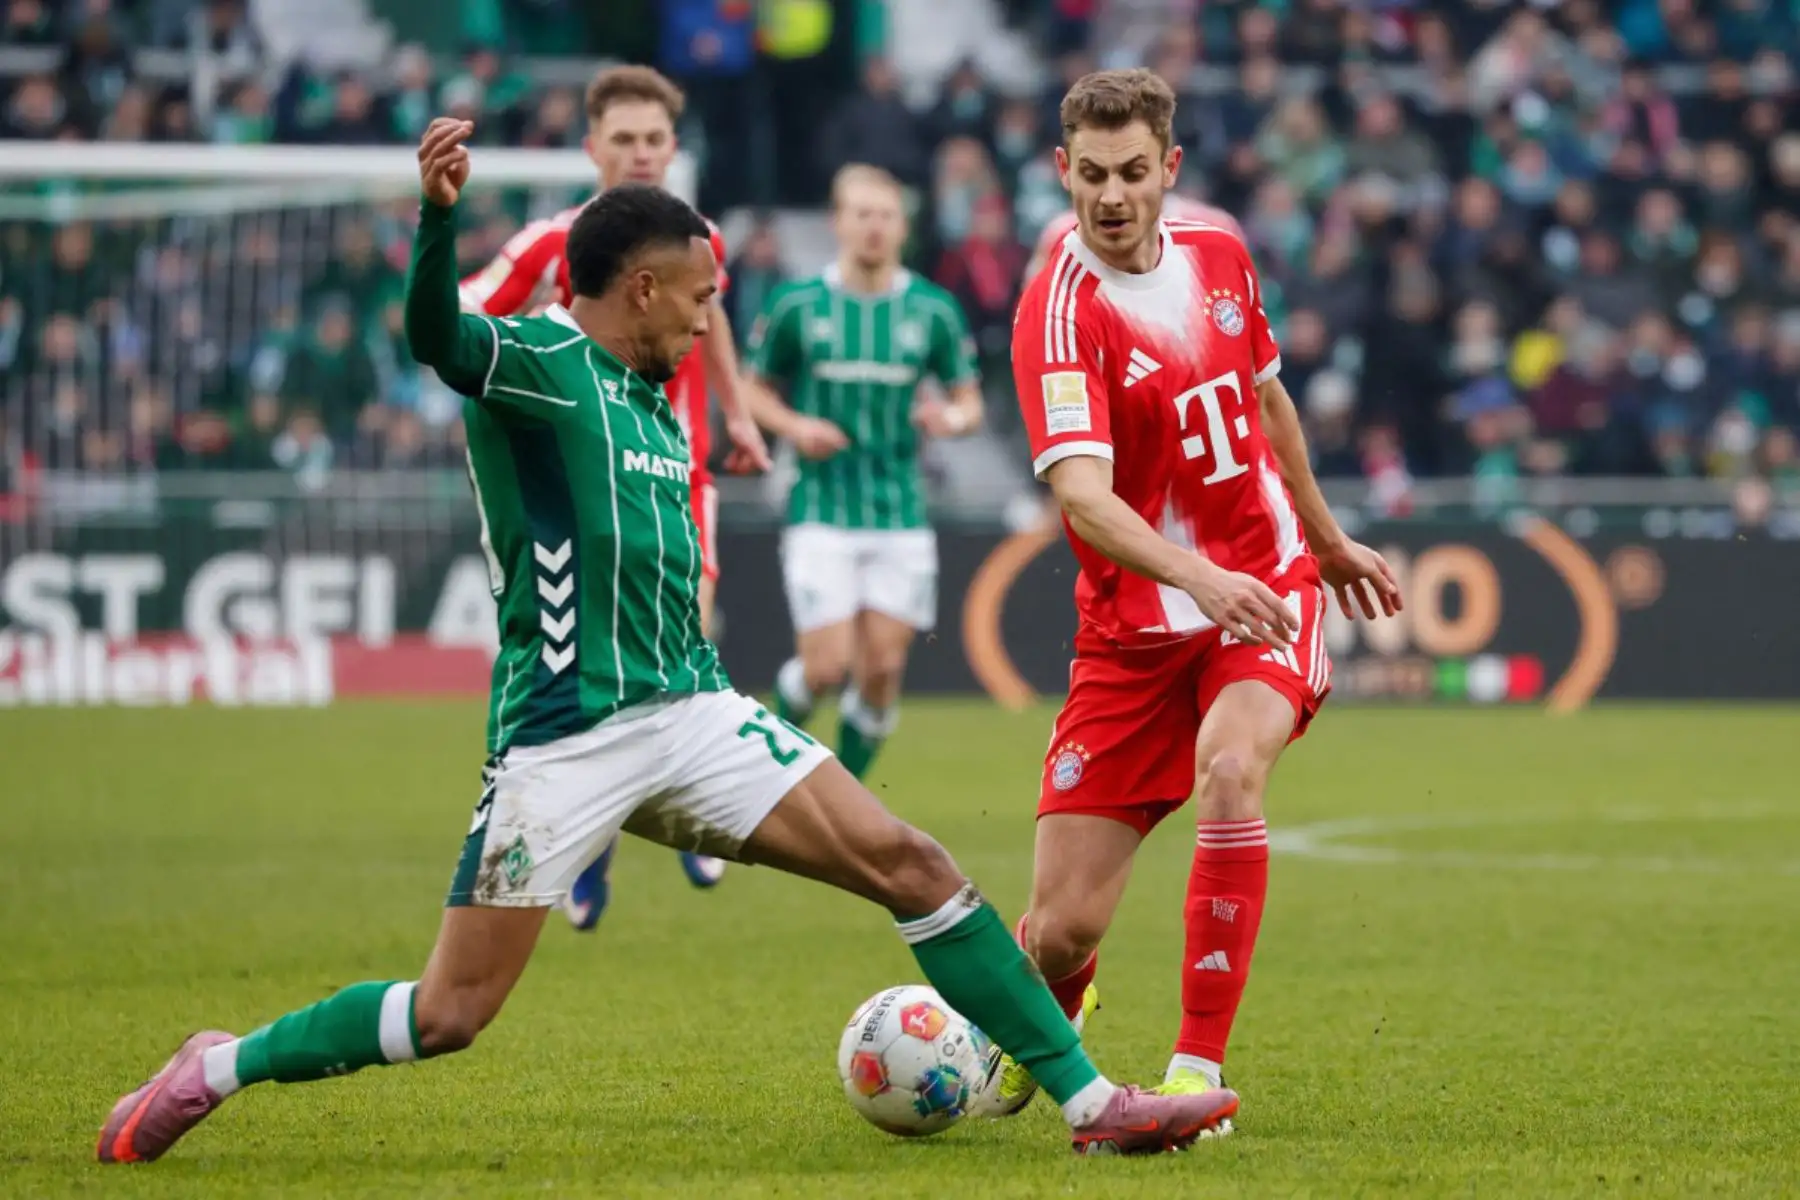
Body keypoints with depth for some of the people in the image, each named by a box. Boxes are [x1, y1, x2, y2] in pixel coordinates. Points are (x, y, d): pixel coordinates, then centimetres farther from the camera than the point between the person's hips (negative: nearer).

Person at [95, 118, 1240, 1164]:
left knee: (911, 864, -4)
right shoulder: (536, 361, -7)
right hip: (563, 736, -7)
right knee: (449, 1014, -6)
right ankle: (218, 1070, 16)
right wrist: (439, 214, -49)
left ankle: (1092, 1102, 1)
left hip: (691, 712, 7)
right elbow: (435, 336, -30)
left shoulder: (659, 411, 18)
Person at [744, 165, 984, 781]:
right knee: (826, 666, -9)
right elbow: (755, 387, 10)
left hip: (901, 516, 2)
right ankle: (781, 737, 25)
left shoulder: (933, 309, 4)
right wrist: (793, 425, -10)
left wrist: (951, 417, -12)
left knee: (883, 668, -2)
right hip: (821, 515, -2)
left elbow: (969, 400, 11)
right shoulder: (797, 305, 0)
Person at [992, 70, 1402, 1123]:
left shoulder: (1219, 256, 3)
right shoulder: (1061, 311, -16)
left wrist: (1327, 539, 32)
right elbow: (1081, 493, -29)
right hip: (1134, 627, -3)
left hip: (1267, 588, 3)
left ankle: (1201, 1065, -24)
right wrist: (1197, 576, -45)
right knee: (1065, 927, -6)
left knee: (1229, 766, -31)